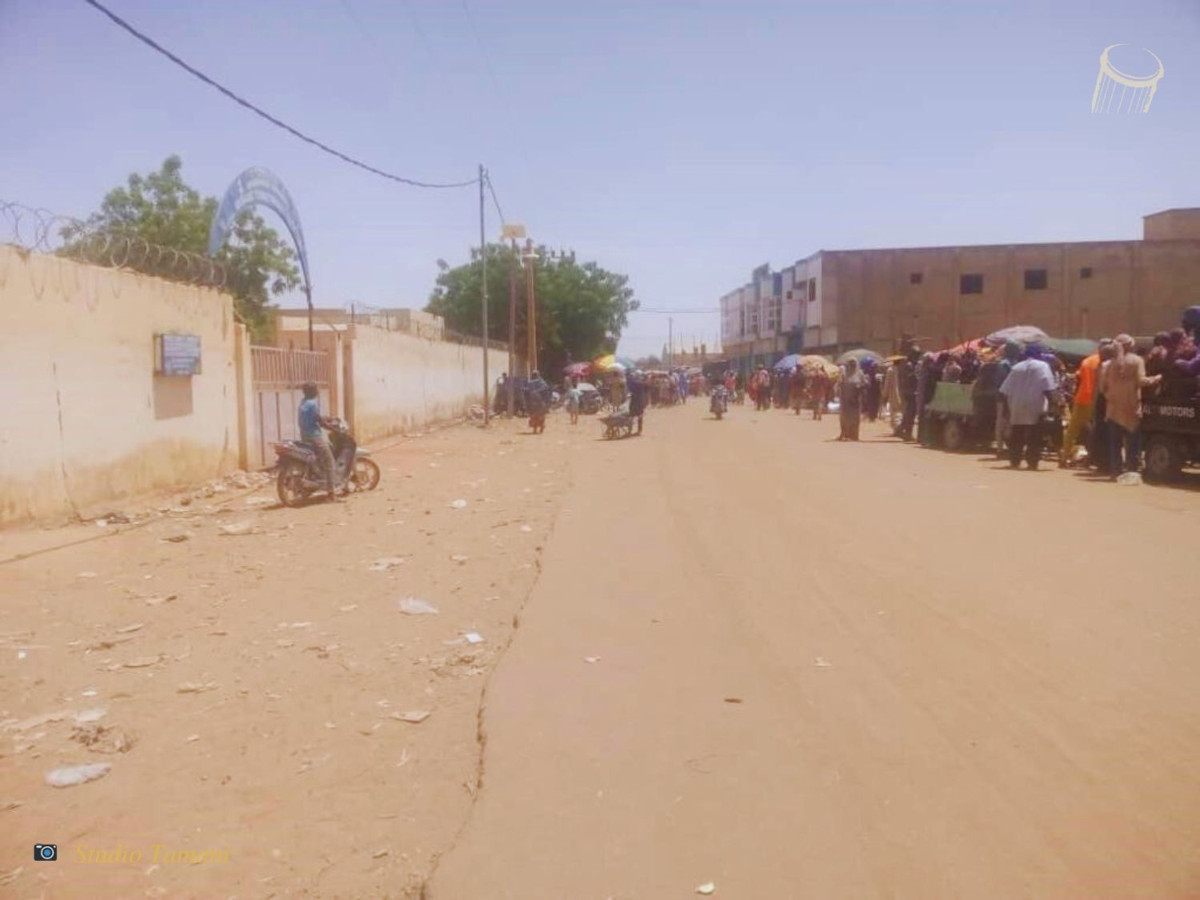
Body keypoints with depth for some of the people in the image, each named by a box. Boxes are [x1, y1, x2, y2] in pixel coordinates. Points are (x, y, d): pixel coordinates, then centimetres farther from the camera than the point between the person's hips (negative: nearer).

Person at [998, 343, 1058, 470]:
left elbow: (1004, 391, 12)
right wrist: (1052, 403, -8)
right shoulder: (1042, 366, 0)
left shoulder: (1016, 367, 13)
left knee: (1017, 436, 10)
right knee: (1034, 437, -2)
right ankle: (1032, 462, -6)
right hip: (1035, 409, -4)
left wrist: (1006, 407, 17)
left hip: (1016, 409, 4)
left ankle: (1014, 461, 8)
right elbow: (1048, 388, -12)